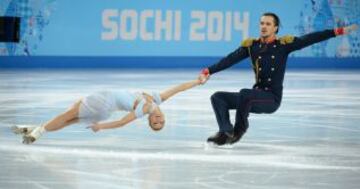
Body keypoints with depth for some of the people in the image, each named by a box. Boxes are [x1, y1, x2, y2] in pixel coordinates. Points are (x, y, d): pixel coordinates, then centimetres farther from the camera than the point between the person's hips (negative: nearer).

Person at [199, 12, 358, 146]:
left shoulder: (284, 44, -4)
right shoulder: (250, 45, 5)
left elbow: (309, 39, -9)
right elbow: (230, 60, -4)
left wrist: (338, 31, -16)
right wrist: (209, 71, -16)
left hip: (272, 99, -5)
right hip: (255, 97, 5)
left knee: (244, 94, -31)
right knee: (218, 97, -9)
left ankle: (240, 128, -10)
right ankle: (226, 132, -22)